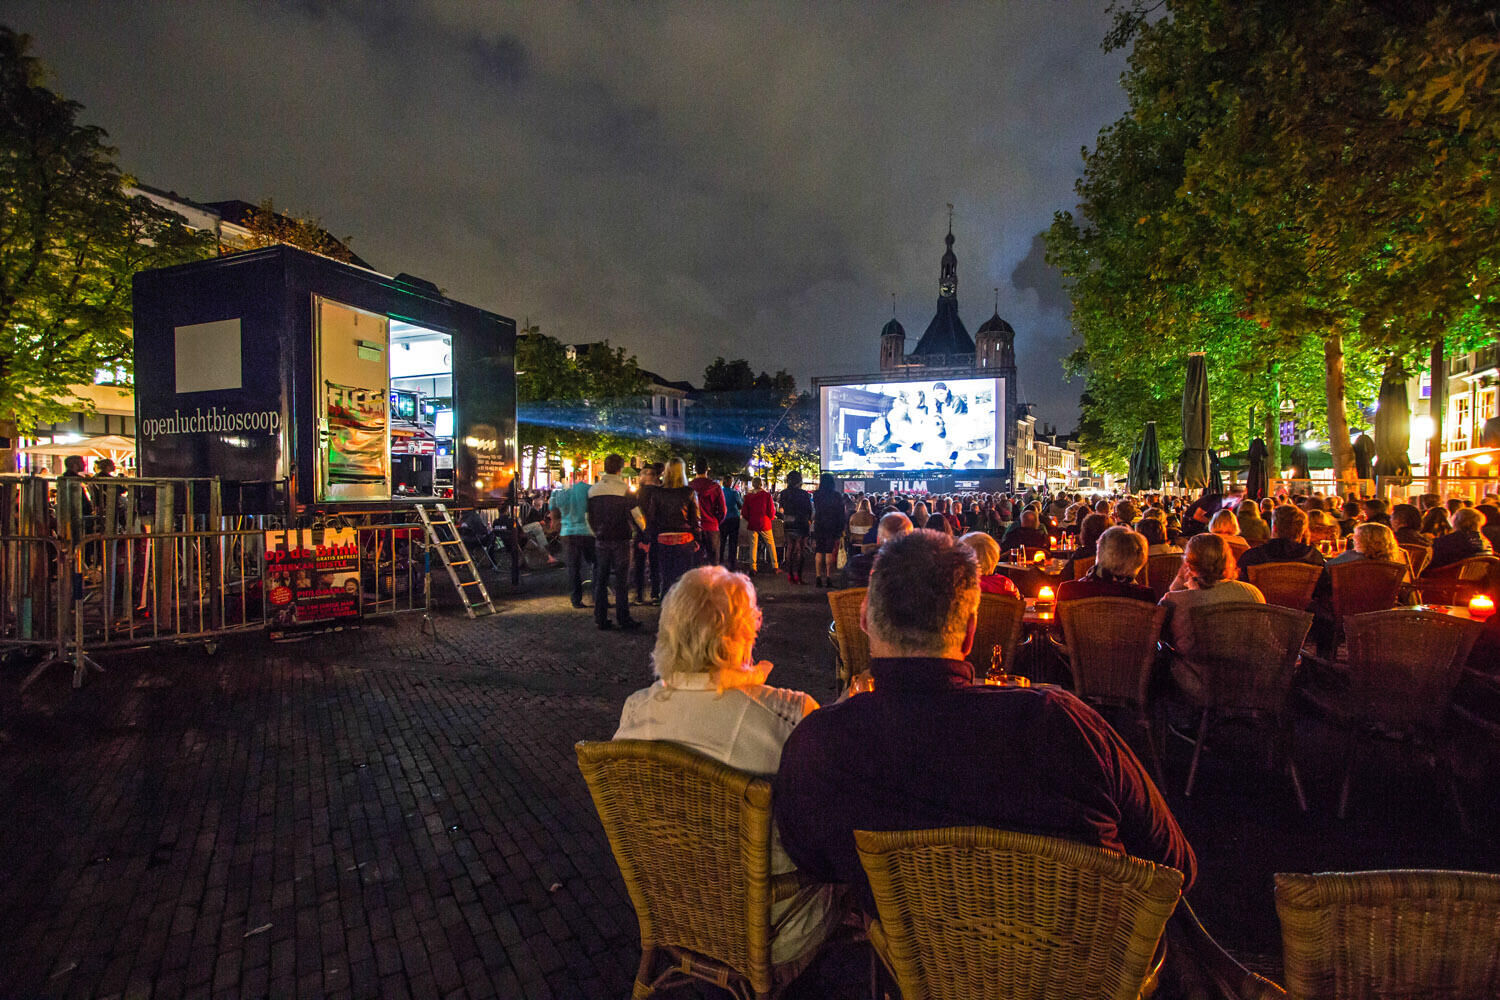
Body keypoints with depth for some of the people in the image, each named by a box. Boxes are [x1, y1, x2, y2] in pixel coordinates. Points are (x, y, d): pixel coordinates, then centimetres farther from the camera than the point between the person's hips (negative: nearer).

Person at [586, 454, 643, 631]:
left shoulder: (593, 489, 6)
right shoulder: (624, 488, -9)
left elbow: (589, 518, 12)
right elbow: (636, 513, -6)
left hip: (601, 540, 4)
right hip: (621, 540, -4)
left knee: (600, 580, 8)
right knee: (622, 580, 1)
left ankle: (600, 618, 11)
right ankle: (623, 618, 4)